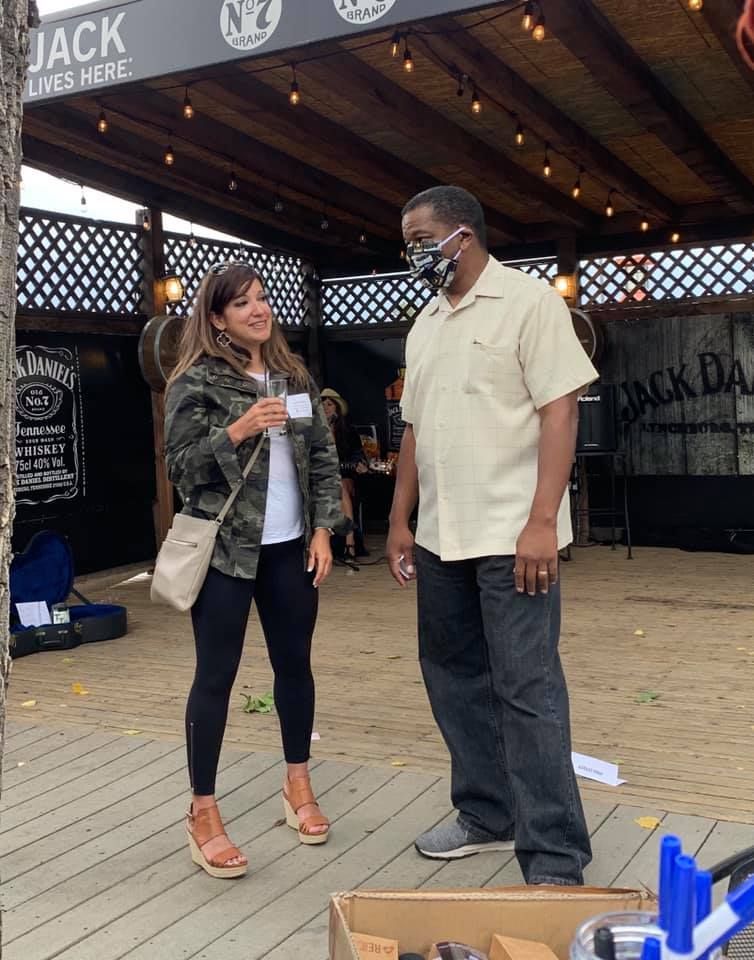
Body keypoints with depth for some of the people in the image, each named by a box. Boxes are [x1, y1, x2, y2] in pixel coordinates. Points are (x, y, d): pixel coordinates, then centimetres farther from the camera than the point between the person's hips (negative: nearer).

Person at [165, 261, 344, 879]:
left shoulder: (295, 376, 9)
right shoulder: (197, 381, -6)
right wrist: (236, 431, -23)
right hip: (226, 548, -5)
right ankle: (203, 813, 11)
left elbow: (324, 457, 9)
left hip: (288, 547, 5)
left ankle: (298, 784, 30)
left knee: (295, 664, 13)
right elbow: (179, 465, -10)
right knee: (216, 676, 1)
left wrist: (322, 529, 1)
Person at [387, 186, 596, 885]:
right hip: (439, 538, 8)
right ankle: (487, 815, 29)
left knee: (527, 691, -5)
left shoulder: (528, 302, -5)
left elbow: (559, 411, -12)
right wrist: (400, 521, 15)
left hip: (511, 536, -7)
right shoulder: (424, 325, 16)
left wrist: (542, 521, -19)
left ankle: (555, 861, 5)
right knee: (455, 678, 13)